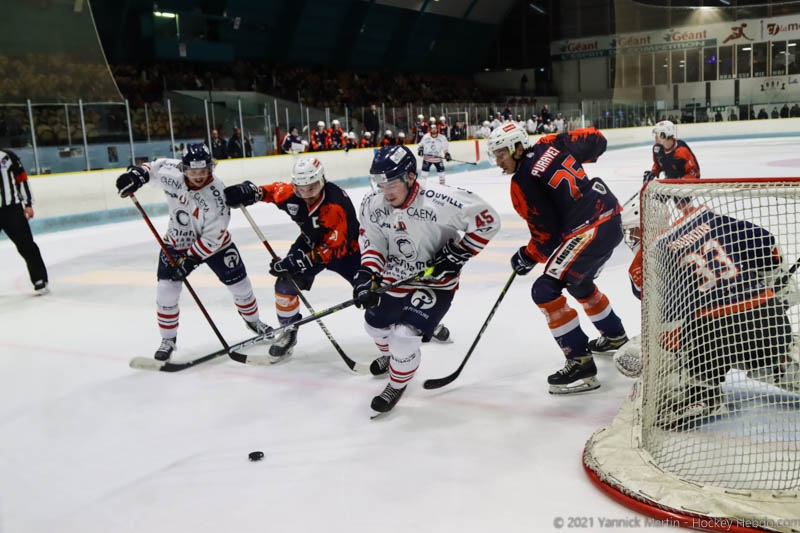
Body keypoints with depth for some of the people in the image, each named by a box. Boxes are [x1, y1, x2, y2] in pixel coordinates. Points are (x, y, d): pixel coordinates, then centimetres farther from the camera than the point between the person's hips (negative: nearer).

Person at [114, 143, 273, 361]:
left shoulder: (216, 194, -30)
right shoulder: (171, 173, -20)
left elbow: (213, 237, -26)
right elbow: (156, 166, 6)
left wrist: (191, 258, -27)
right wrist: (138, 173, -13)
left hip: (213, 243, -2)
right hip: (177, 242, 2)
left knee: (240, 283, 4)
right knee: (166, 290, -6)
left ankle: (253, 320, 33)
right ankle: (168, 339, 13)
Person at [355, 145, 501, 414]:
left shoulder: (439, 201, -31)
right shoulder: (372, 205, -14)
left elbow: (487, 219, -25)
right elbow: (372, 241, -2)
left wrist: (458, 253, -23)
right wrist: (366, 274, -16)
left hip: (434, 282, -6)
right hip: (394, 277, 6)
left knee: (404, 336, -15)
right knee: (375, 324, 22)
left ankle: (397, 385, 17)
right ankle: (391, 356, 59)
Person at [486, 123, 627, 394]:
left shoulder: (523, 181, -12)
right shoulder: (549, 147, 8)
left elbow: (547, 234, -11)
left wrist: (527, 257, 6)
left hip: (591, 229, -10)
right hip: (611, 216, 10)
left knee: (546, 290, -10)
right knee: (578, 281, 30)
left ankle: (581, 364, -10)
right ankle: (614, 335, 51)